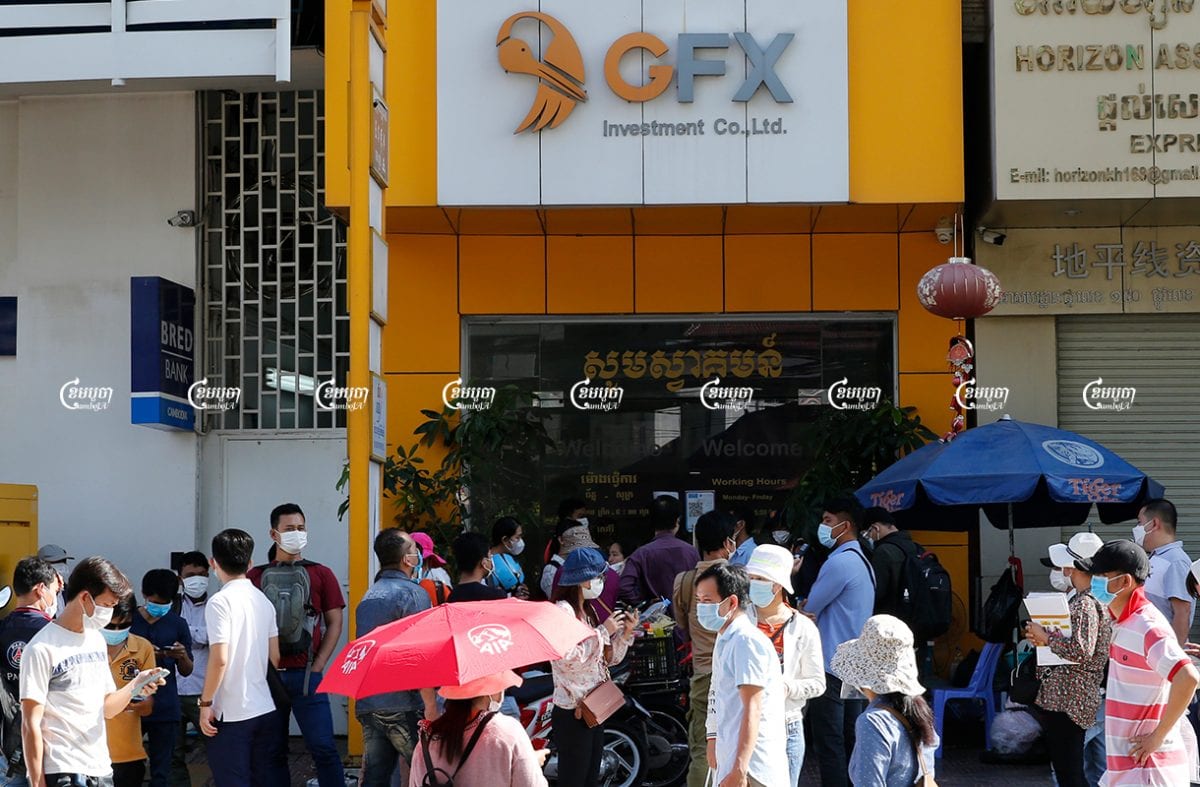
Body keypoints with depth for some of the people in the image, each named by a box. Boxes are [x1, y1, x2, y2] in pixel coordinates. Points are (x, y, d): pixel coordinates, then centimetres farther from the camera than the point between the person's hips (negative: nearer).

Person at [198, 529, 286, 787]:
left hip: (231, 714, -6)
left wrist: (205, 703, -9)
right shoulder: (263, 600, 8)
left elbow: (219, 660, -17)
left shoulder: (220, 602, -11)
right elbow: (275, 656, 11)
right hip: (266, 709, 6)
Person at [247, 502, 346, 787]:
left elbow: (334, 624, 5)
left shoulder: (320, 574, 7)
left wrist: (317, 667, -4)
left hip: (306, 675, -2)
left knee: (323, 747, -7)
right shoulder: (255, 576, 9)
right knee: (273, 751, 6)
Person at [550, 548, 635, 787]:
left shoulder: (586, 612, 15)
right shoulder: (562, 610, -14)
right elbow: (570, 657, -27)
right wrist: (603, 632, -19)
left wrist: (625, 633, 3)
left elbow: (608, 658, 17)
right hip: (573, 713, -10)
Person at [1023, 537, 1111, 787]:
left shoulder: (1086, 604, -16)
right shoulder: (1079, 599, 15)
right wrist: (1042, 638, 8)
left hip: (1068, 701, -10)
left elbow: (1080, 651, -26)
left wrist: (1045, 637, -14)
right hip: (1059, 698, 10)